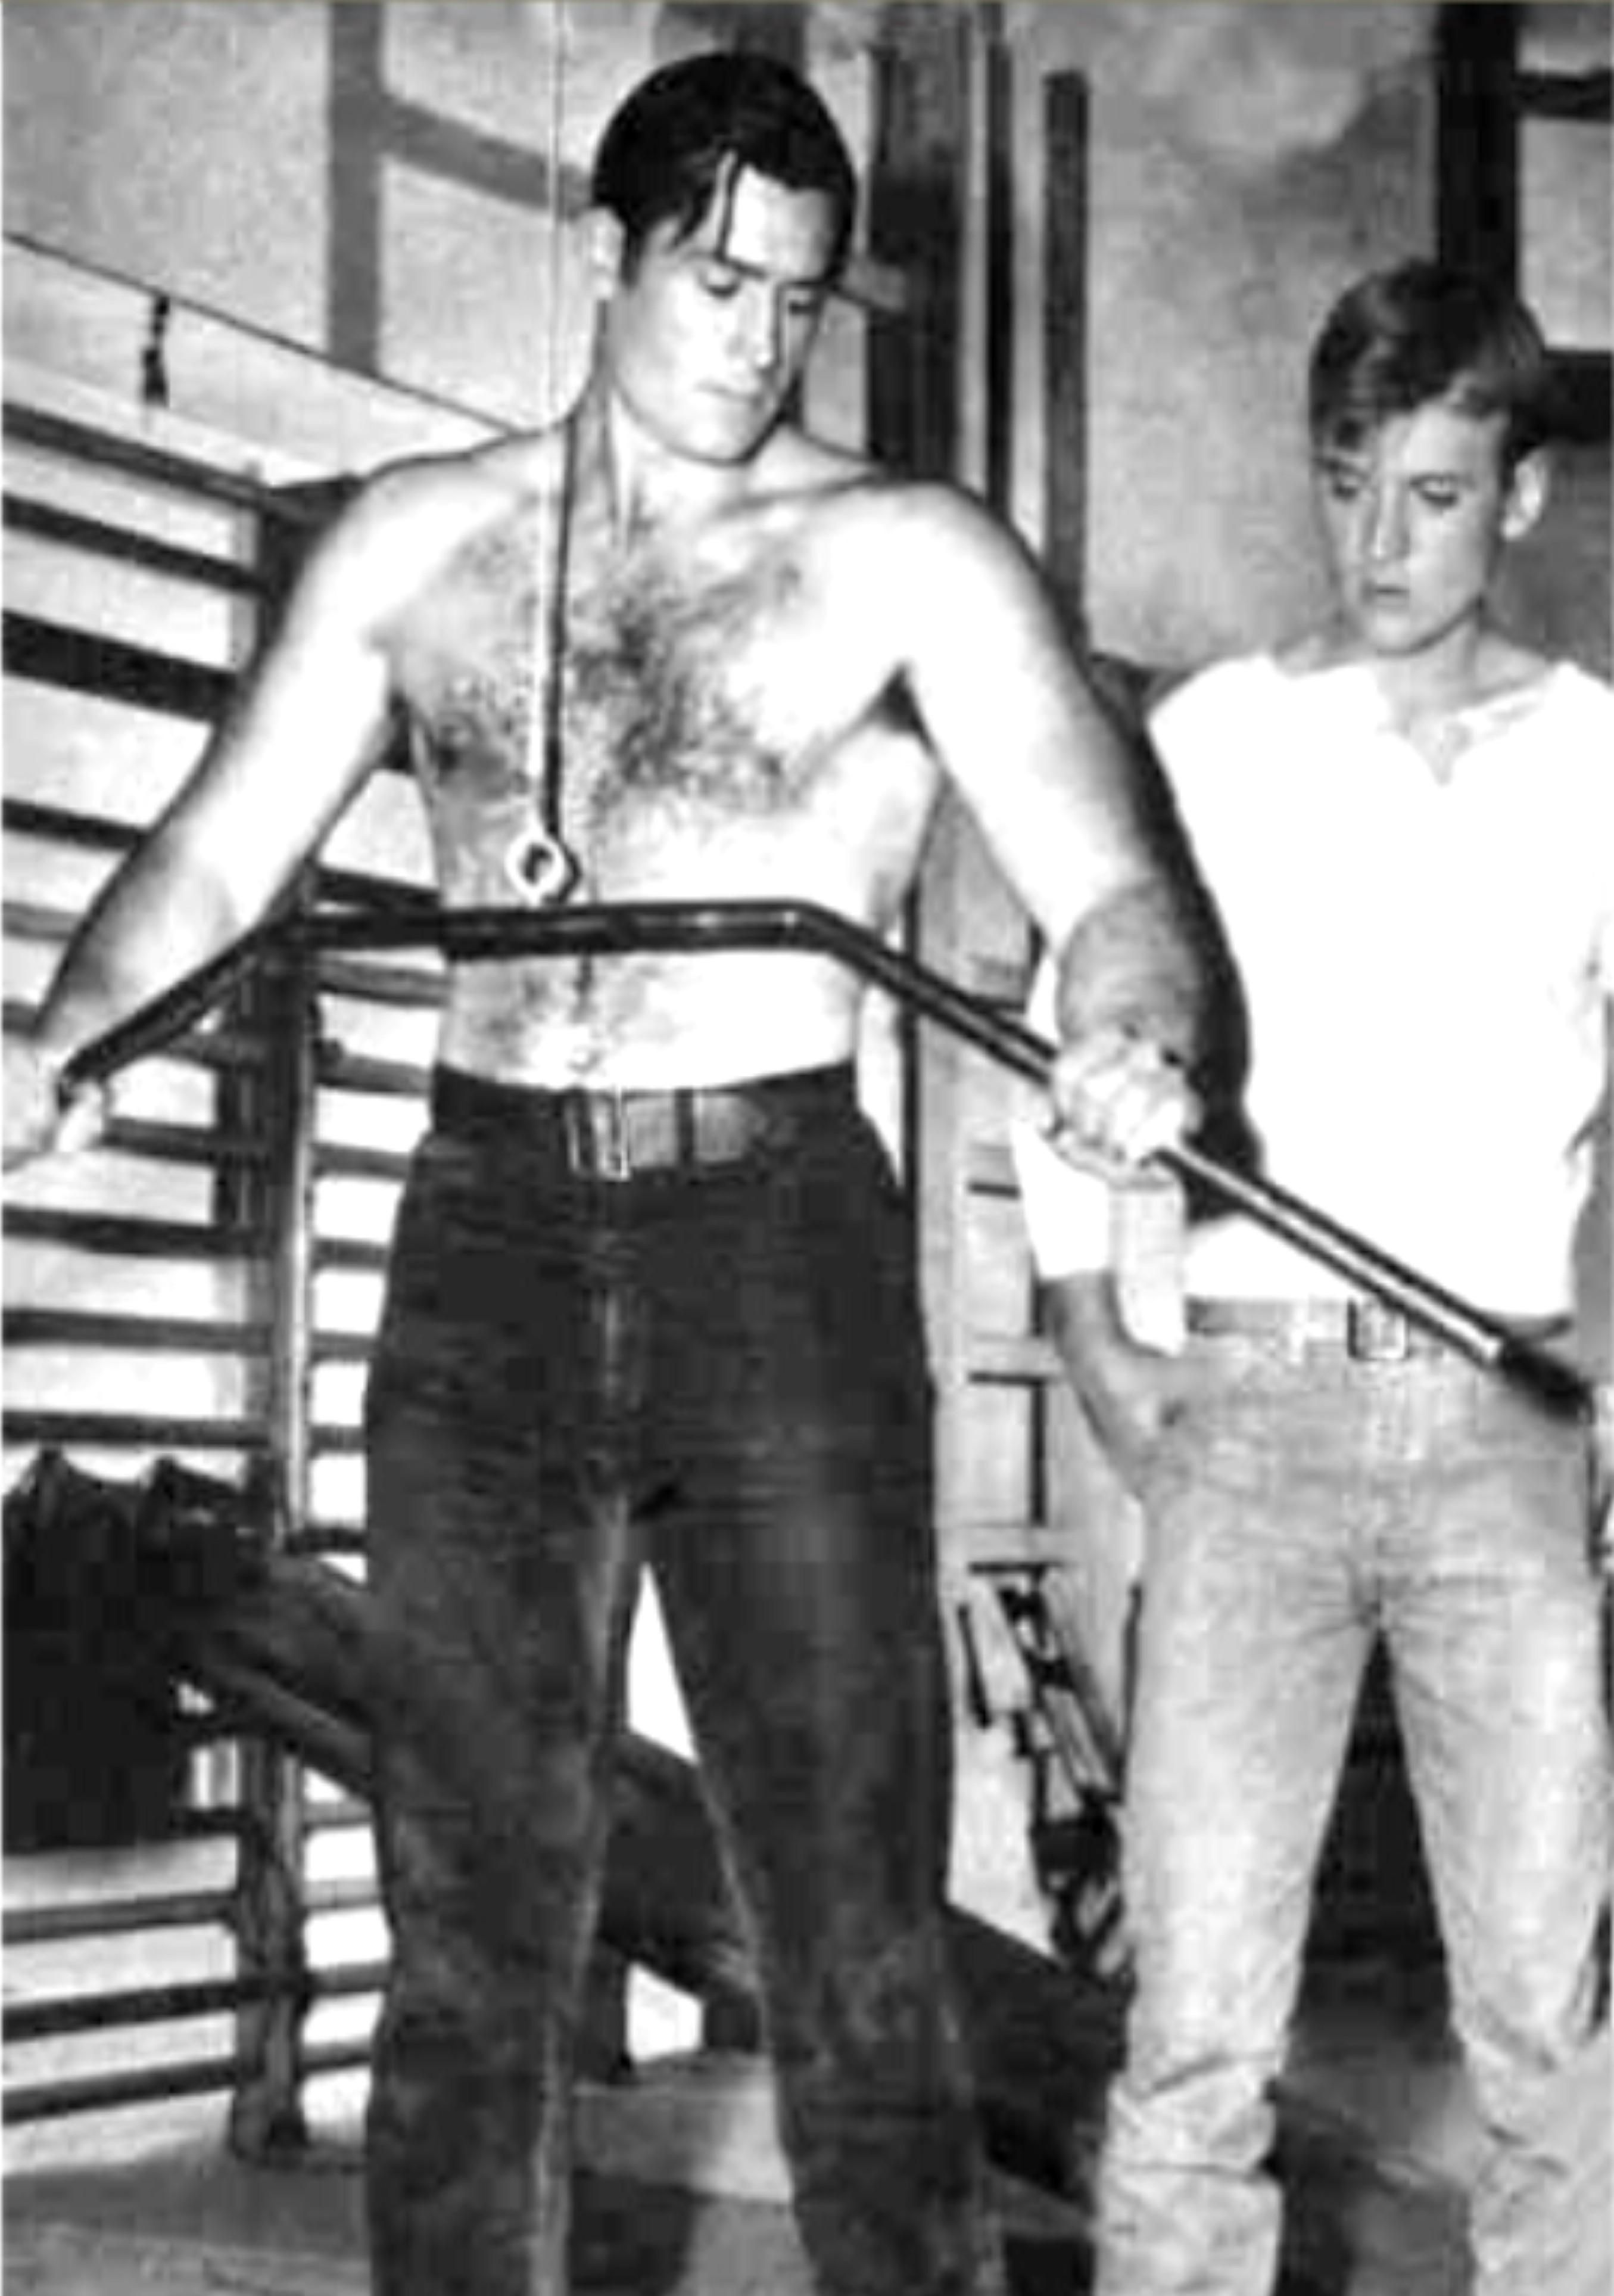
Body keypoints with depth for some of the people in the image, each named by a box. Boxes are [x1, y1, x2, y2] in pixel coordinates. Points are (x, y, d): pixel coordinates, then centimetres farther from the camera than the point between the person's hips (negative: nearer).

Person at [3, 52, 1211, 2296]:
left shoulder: (909, 558, 0)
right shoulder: (415, 542, 10)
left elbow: (1107, 876, -7)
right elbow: (216, 852, 11)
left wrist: (1129, 1037, -29)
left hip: (785, 1244, -2)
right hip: (488, 1246, 3)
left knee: (857, 1939, -1)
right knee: (469, 1934, 7)